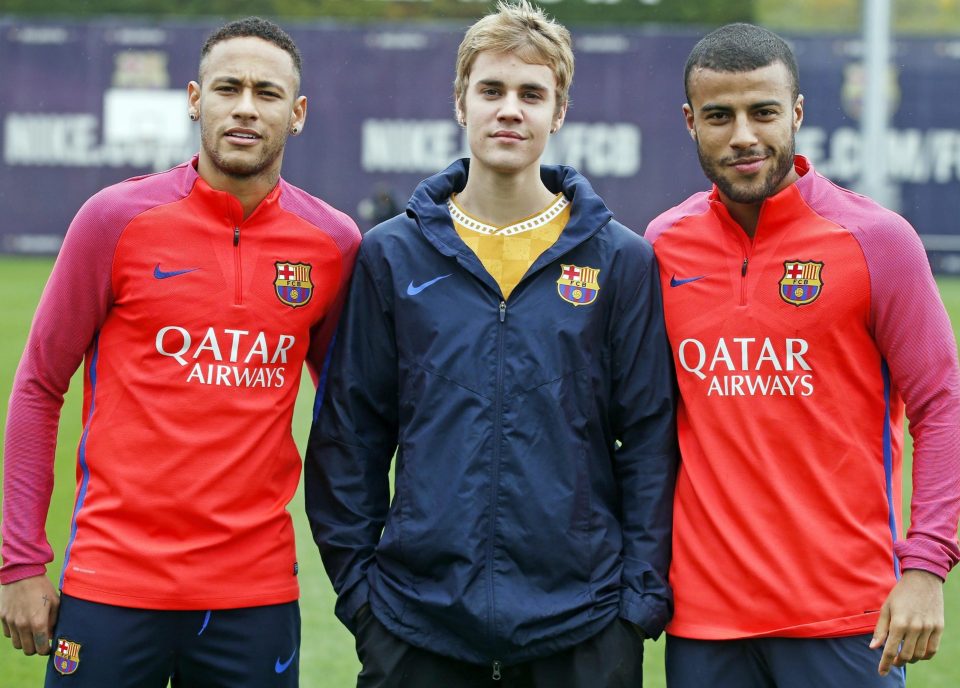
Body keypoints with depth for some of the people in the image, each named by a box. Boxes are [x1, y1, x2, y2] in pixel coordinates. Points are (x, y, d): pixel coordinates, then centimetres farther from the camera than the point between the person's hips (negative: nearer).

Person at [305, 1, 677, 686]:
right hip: (417, 620, 1)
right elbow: (351, 433, 7)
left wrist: (644, 592, -2)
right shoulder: (392, 256, 5)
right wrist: (355, 579, 2)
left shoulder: (622, 261, 3)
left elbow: (650, 440, 3)